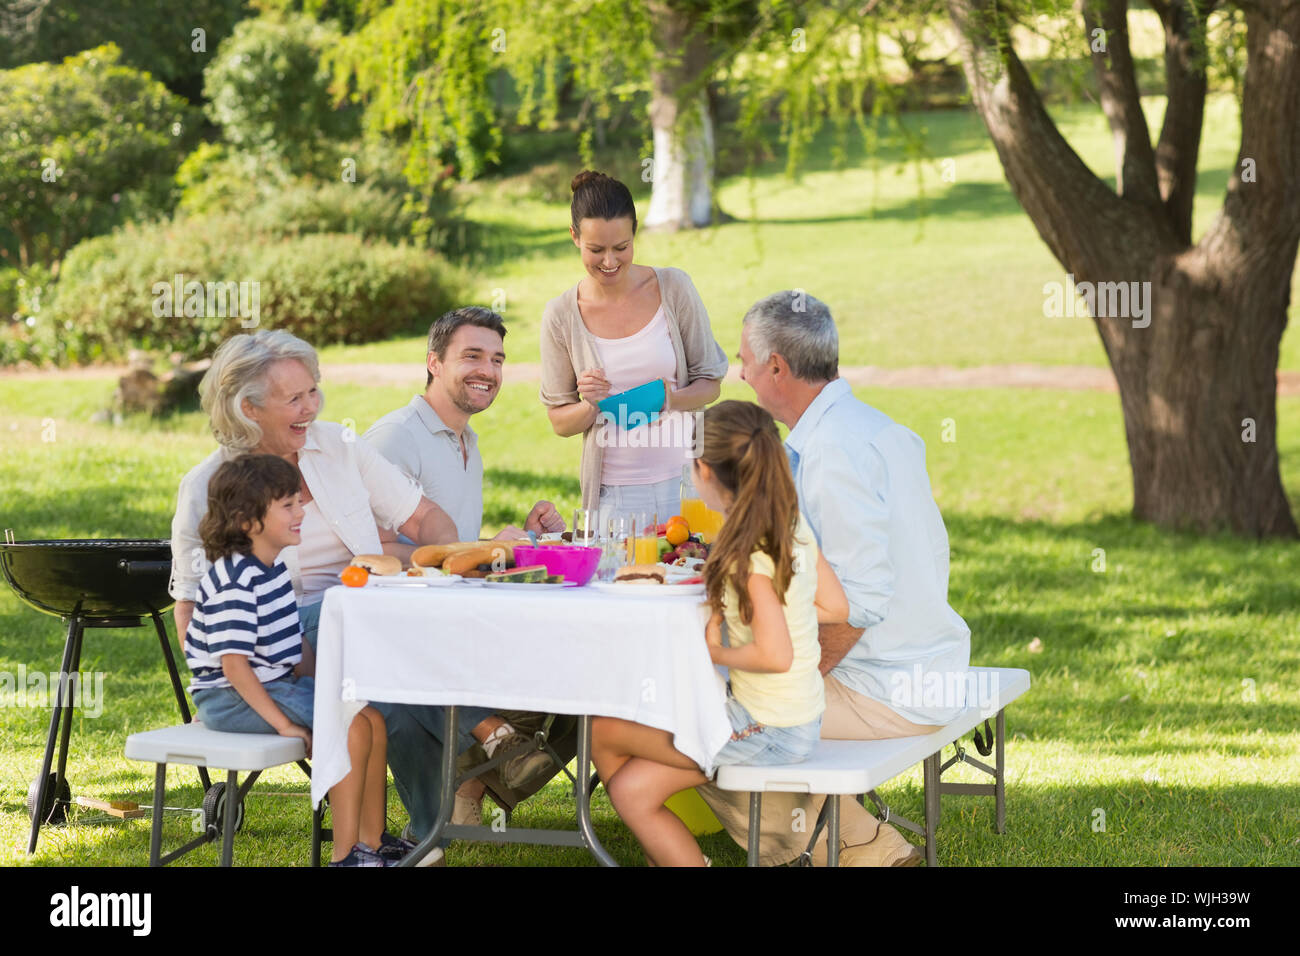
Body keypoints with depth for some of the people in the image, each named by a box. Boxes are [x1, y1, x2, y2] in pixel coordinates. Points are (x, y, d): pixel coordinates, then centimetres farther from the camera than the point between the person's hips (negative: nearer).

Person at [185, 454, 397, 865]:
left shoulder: (274, 566, 8)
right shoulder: (235, 581, -22)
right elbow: (234, 664, -26)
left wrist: (313, 688, 8)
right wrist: (282, 723, -25)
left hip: (277, 683, 10)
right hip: (231, 697, -10)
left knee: (372, 717, 3)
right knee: (351, 725, -21)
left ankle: (371, 841, 11)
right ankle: (344, 855, -16)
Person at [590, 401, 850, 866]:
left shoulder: (749, 555, -23)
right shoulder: (793, 527, 3)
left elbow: (775, 655, -29)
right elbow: (836, 606, 11)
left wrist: (716, 652, -12)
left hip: (767, 731, -8)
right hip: (800, 720, 8)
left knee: (601, 730, 6)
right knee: (631, 789, 10)